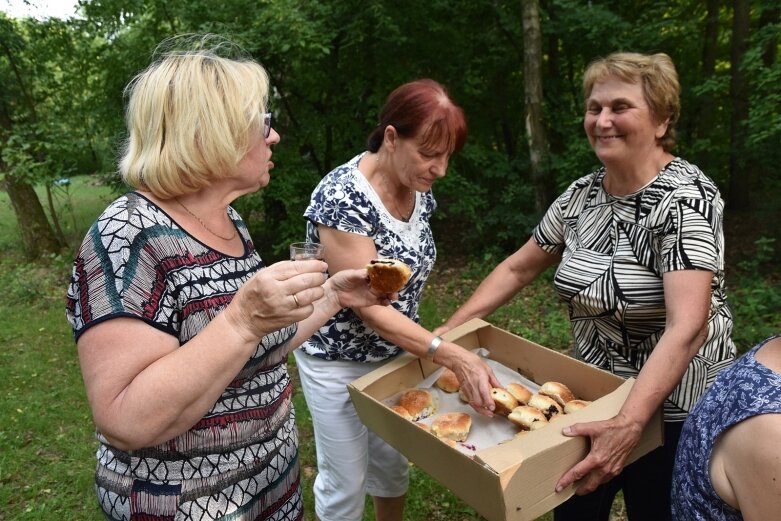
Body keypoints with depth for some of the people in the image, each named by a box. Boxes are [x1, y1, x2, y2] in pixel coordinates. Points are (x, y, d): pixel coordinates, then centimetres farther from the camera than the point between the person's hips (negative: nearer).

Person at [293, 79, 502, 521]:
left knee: (392, 466, 23)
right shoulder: (342, 197, -27)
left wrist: (424, 346, 9)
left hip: (397, 352, 6)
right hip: (339, 361, -6)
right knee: (346, 484, 12)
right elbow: (368, 306, -26)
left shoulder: (419, 188, -5)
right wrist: (453, 356, -31)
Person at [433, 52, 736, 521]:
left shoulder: (684, 198, -21)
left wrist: (629, 425, -41)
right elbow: (517, 269, 6)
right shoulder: (582, 195, -2)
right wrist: (447, 332, 0)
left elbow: (687, 328, -31)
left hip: (671, 408, -5)